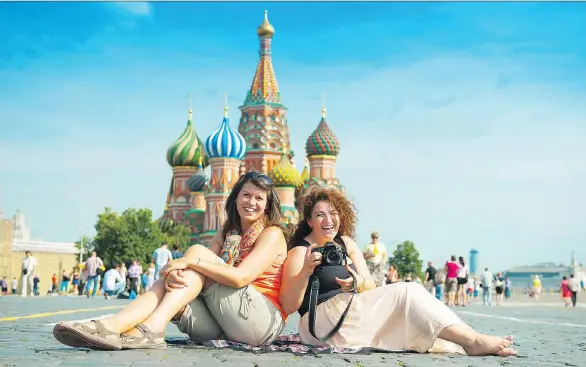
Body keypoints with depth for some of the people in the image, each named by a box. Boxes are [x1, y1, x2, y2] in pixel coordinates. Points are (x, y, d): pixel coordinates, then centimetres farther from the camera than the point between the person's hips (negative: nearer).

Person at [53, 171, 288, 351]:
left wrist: (191, 261, -22)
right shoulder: (227, 233, 20)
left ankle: (152, 328, -33)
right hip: (223, 327, 6)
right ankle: (110, 327, -42)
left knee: (197, 252, -17)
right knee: (167, 285, -17)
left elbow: (241, 277, -16)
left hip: (265, 321, -6)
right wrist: (173, 274, -20)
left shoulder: (272, 234, 1)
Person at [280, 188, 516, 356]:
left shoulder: (346, 243, 15)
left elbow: (371, 287, 5)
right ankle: (473, 341, -24)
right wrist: (305, 271, -28)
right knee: (406, 293, -19)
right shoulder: (300, 251, -5)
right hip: (321, 322, -7)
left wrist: (358, 283, -18)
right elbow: (288, 306, -14)